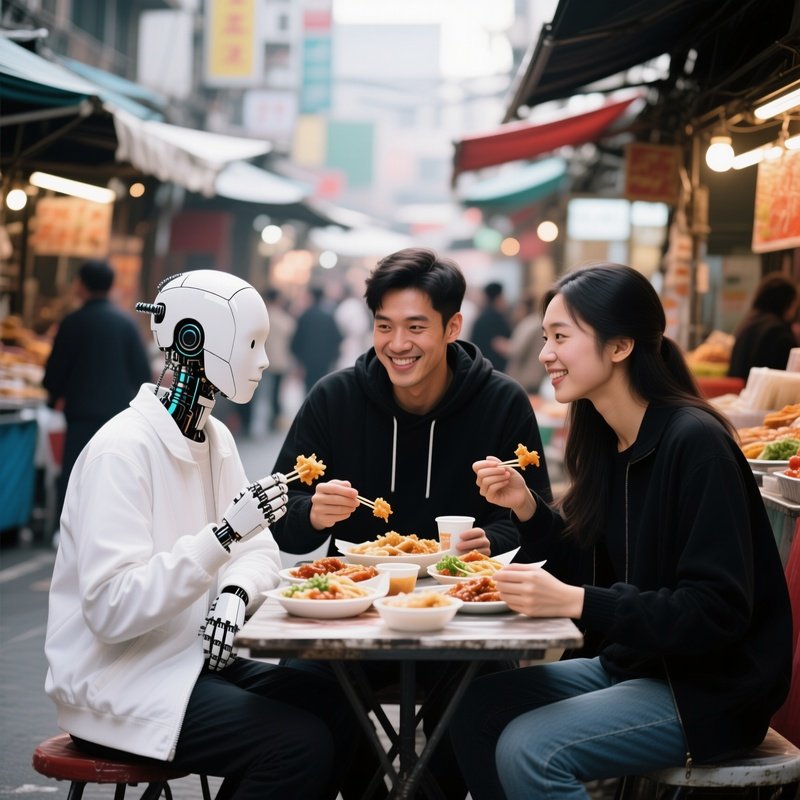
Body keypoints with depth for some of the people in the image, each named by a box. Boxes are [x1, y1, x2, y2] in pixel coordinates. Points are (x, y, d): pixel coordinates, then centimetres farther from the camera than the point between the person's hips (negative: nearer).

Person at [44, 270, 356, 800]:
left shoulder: (215, 438, 8)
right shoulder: (123, 450, -19)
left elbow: (260, 550, 8)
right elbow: (112, 609, -27)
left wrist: (235, 595, -15)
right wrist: (225, 535, -31)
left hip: (189, 658, 9)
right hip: (118, 680, -8)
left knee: (337, 707, -6)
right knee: (300, 744, -21)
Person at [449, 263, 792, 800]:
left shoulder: (694, 443, -21)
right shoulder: (607, 441, 5)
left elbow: (717, 611, -24)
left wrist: (577, 602, -29)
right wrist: (526, 507, -3)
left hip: (709, 689, -8)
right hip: (631, 665, 8)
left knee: (527, 751, -22)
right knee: (474, 708, -1)